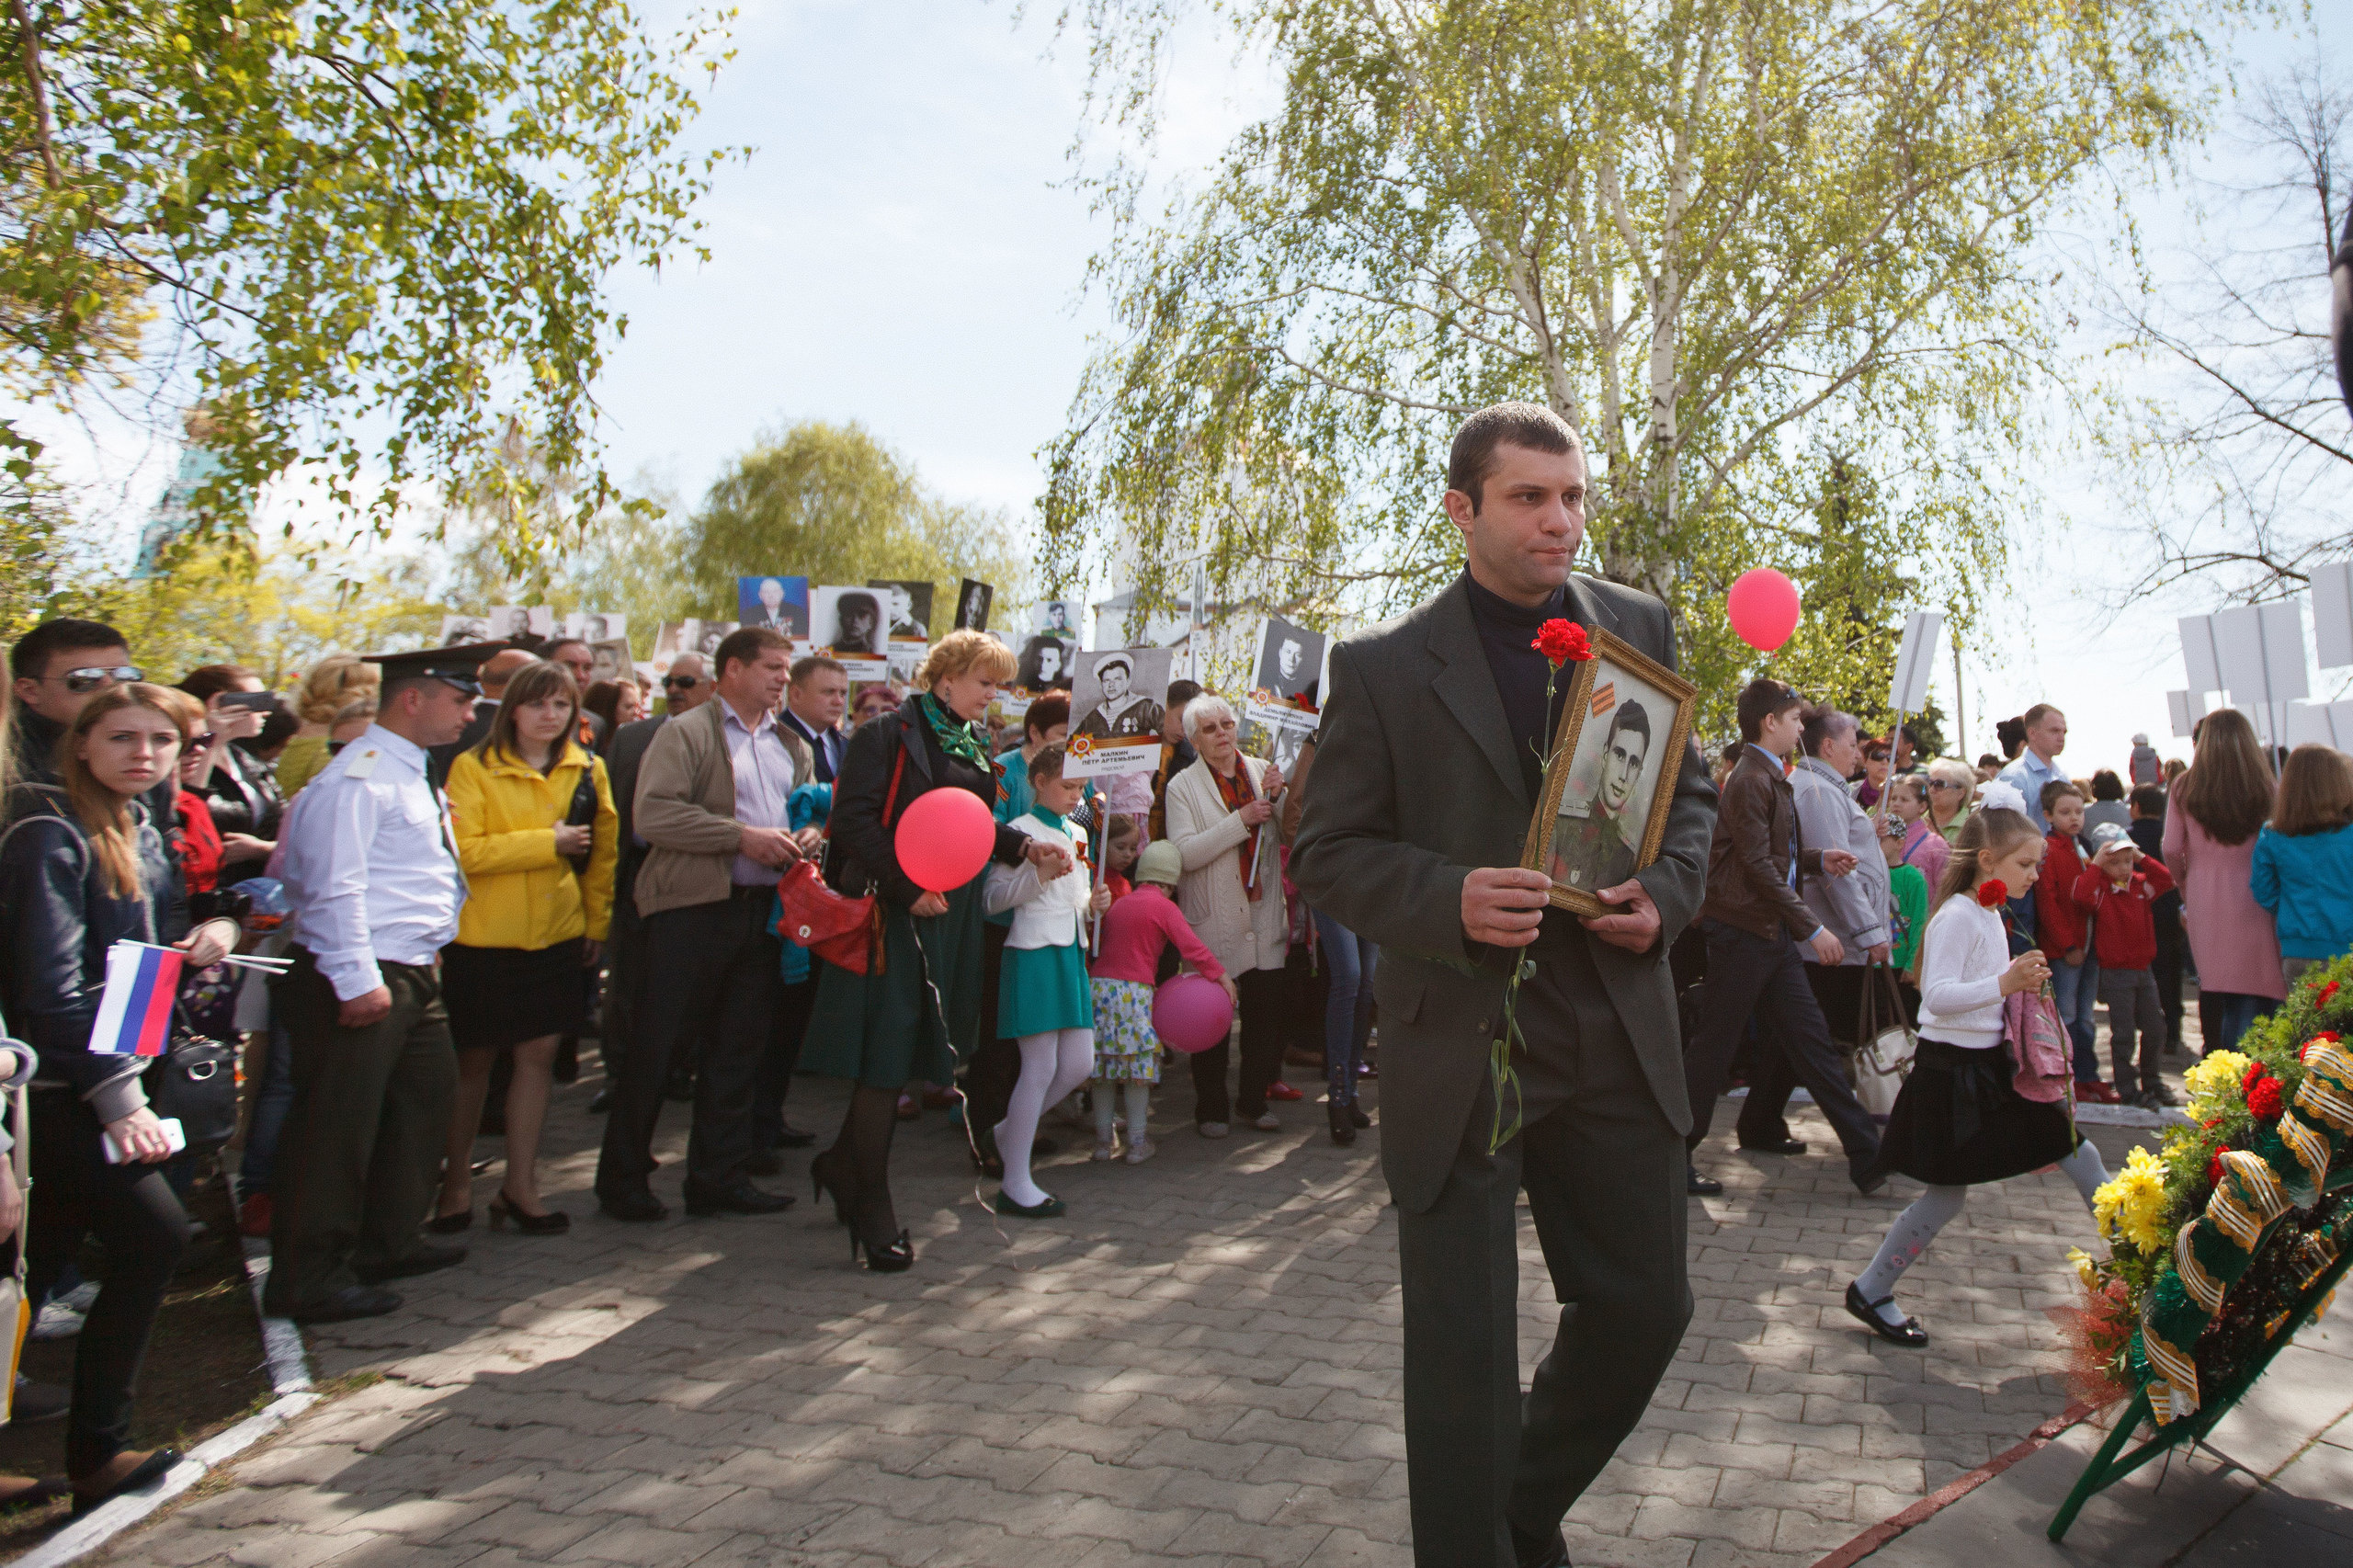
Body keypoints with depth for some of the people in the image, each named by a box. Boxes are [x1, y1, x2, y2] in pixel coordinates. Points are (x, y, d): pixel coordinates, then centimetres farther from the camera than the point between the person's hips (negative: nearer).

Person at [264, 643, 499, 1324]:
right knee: (335, 1128, -2)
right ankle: (305, 1278, 10)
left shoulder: (411, 773, 16)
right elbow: (335, 888, -21)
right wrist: (358, 982, -23)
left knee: (426, 1099, 18)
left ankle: (389, 1242, 32)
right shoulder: (357, 777, -15)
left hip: (415, 974, 10)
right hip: (362, 981, -10)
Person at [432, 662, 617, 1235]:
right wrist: (547, 842, -16)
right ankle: (456, 1181, 26)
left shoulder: (588, 770, 6)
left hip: (557, 936, 3)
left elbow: (604, 852, 14)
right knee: (472, 1061, 8)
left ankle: (519, 1184, 17)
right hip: (481, 938, -3)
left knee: (538, 1056, 4)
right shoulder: (473, 767, -6)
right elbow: (463, 851, -16)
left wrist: (596, 924, 10)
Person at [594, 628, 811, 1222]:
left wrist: (809, 835, -3)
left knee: (738, 1051, 11)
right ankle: (622, 1178, 15)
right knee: (659, 1046, 1)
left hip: (764, 909, 6)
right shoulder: (685, 734, -4)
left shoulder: (792, 745, 17)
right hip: (694, 910, -6)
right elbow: (653, 815, -15)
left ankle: (719, 1177, 21)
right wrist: (742, 837, -18)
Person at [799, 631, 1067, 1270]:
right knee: (884, 1058, -4)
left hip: (953, 915, 8)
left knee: (911, 1051, 13)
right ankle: (873, 1215, 6)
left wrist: (1025, 846, 3)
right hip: (894, 912, -8)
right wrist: (909, 887, -21)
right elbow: (854, 818, -16)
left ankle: (844, 1166, 32)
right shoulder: (889, 734, -8)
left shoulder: (973, 747, 17)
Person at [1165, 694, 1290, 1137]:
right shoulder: (1183, 786, -2)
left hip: (1265, 916, 3)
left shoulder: (1262, 771, 9)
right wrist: (1242, 818, -18)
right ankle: (1211, 1108, 16)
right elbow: (1185, 852, -14)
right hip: (1216, 923, -3)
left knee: (1267, 1010, 6)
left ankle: (1255, 1100, 22)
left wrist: (1277, 796, -10)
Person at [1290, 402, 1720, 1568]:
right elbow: (1326, 854, -4)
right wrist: (1447, 900, -22)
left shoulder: (1638, 628, 7)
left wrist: (1665, 893, -5)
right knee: (1461, 1348, 6)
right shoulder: (1381, 665, -5)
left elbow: (1689, 791, 15)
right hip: (1458, 1049, -4)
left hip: (1618, 1037, 5)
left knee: (1644, 1308, 15)